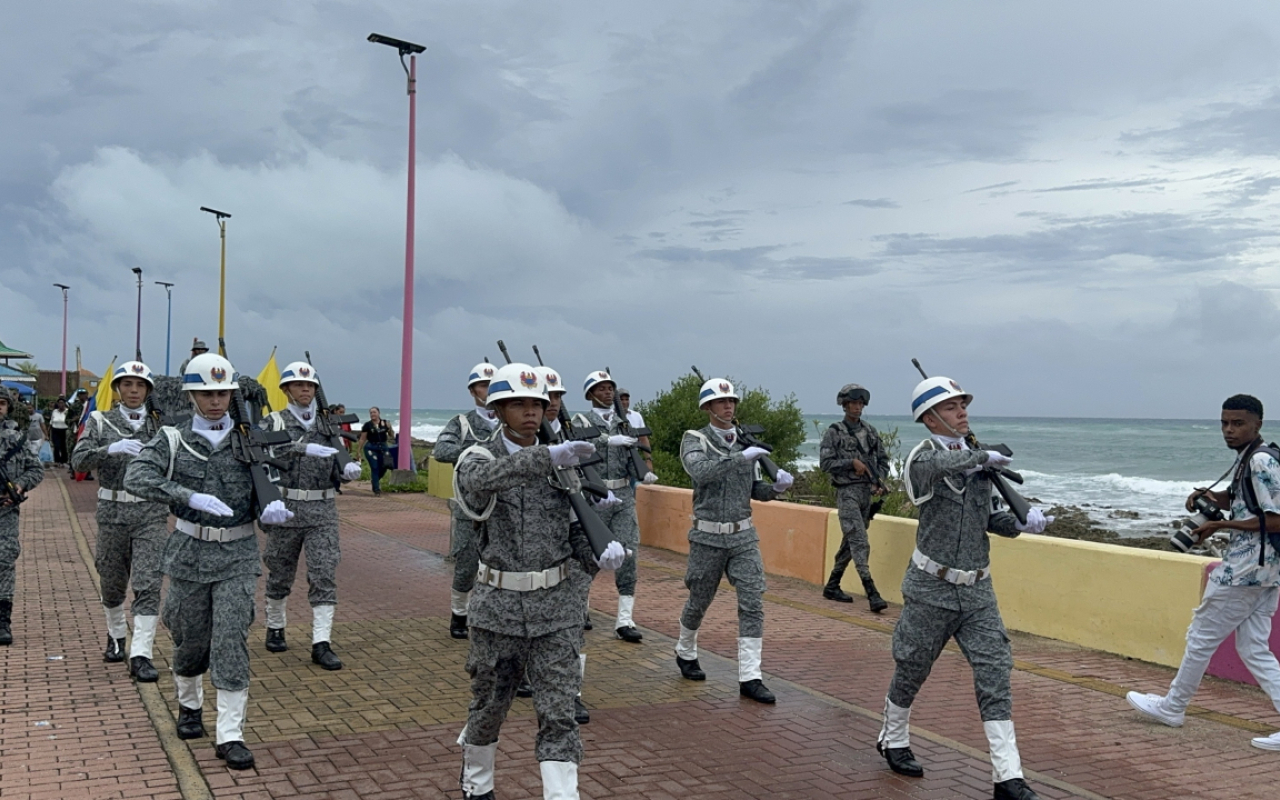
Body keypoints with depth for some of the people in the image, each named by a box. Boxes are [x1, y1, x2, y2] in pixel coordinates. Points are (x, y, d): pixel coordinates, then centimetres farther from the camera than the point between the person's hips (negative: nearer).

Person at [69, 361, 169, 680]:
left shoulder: (160, 423, 4)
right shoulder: (100, 421, 4)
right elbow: (78, 461, -8)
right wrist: (111, 449, -24)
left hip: (152, 512, -1)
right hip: (112, 511, 1)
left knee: (148, 585, -9)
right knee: (112, 582, 15)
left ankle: (140, 656, -8)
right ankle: (116, 636, 39)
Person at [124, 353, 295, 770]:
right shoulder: (173, 439, -3)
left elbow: (261, 493, 4)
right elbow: (136, 477, -18)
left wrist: (271, 509, -21)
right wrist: (191, 497, -32)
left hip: (238, 554, 0)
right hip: (190, 551, 0)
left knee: (232, 642, -6)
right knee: (191, 639, 13)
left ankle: (229, 735, -1)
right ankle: (189, 706, 40)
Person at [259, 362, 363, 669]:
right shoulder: (273, 422, 0)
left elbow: (336, 472, 10)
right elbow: (269, 453, -18)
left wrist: (349, 470, -13)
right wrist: (304, 447, -30)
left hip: (323, 512, 2)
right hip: (285, 509, -2)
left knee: (325, 576, -5)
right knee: (280, 575, 13)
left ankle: (321, 644, -4)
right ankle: (275, 628, 35)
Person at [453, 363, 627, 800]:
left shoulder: (565, 463, 4)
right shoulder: (478, 458, -5)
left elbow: (577, 532, 5)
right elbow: (483, 478, -31)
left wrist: (601, 555, -18)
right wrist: (548, 456, -45)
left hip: (557, 605, 1)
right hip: (499, 604, -1)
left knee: (558, 712, -1)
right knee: (489, 704, 16)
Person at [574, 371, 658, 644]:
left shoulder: (623, 422, 12)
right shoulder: (581, 422, 0)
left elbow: (631, 457, 8)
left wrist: (644, 474, -12)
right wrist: (610, 440, -34)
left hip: (623, 495, 3)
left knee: (628, 555, -4)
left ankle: (624, 621, -2)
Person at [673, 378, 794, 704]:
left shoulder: (746, 442, 7)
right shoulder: (695, 440, -6)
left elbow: (755, 491, 13)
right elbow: (700, 472, -27)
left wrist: (777, 487, -8)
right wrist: (741, 458, -31)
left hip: (744, 536, 3)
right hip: (708, 537, -3)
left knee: (753, 604, -6)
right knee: (699, 602, 12)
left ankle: (750, 678, -3)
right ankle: (685, 653, 39)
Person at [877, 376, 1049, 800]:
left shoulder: (976, 458, 8)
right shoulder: (922, 458, -11)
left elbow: (988, 519, 15)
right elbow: (940, 464, -37)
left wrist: (1021, 521, -3)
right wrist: (985, 457, -22)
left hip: (978, 590, 5)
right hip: (932, 588, -5)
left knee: (994, 673, -2)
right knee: (911, 670, 11)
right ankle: (894, 741, 35)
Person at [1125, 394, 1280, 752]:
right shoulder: (1247, 459, 12)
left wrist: (1220, 525, -15)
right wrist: (1213, 497, 7)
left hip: (1245, 569, -10)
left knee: (1201, 637, 4)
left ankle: (1172, 707, 20)